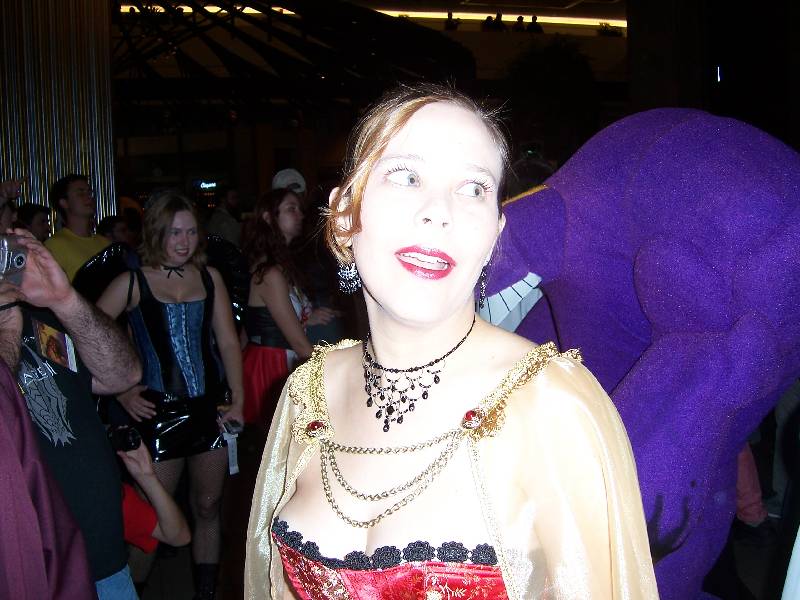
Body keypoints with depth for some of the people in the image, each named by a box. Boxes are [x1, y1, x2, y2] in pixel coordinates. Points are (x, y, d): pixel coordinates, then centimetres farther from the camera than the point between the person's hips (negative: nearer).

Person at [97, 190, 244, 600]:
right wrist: (120, 393, -10)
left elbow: (228, 341, 7)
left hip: (210, 408, 4)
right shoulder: (132, 283, -4)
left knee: (208, 506, 12)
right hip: (159, 412, -3)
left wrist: (237, 397, -2)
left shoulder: (209, 277, 7)